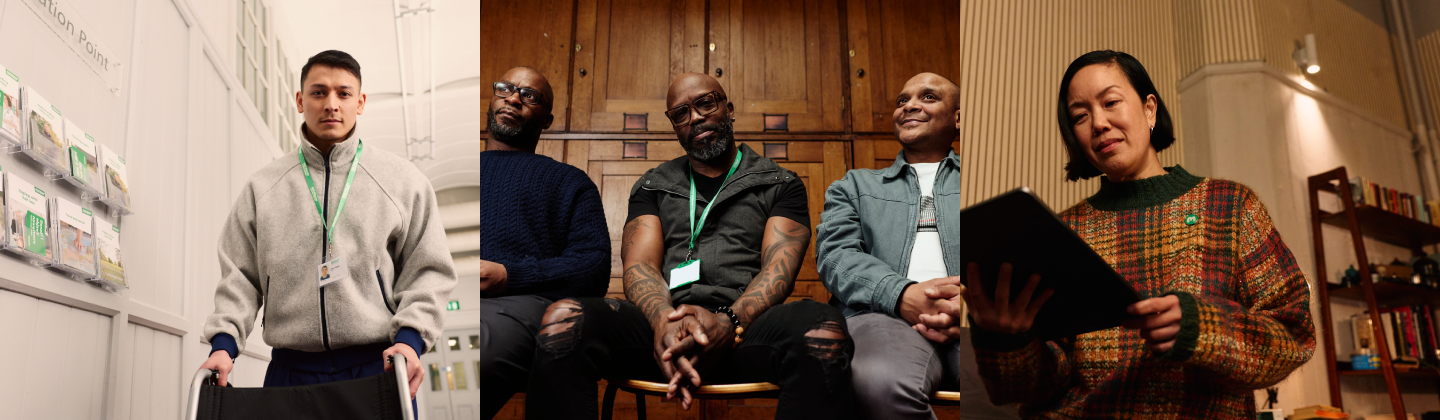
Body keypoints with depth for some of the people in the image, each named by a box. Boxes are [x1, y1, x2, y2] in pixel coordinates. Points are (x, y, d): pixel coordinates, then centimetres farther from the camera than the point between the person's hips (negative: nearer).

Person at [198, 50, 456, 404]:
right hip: (291, 371, 2)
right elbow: (239, 275, 13)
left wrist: (410, 337, -10)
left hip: (377, 366, -1)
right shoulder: (262, 187, 14)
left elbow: (428, 270, 5)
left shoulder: (402, 180, 8)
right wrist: (224, 343, -2)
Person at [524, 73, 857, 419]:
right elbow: (640, 264, 8)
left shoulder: (780, 184, 17)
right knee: (563, 319, -31)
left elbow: (779, 266, 2)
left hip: (747, 322, -1)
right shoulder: (652, 187, 24)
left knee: (823, 330, -38)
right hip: (665, 322, 2)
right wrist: (664, 321, -18)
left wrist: (729, 323, -21)